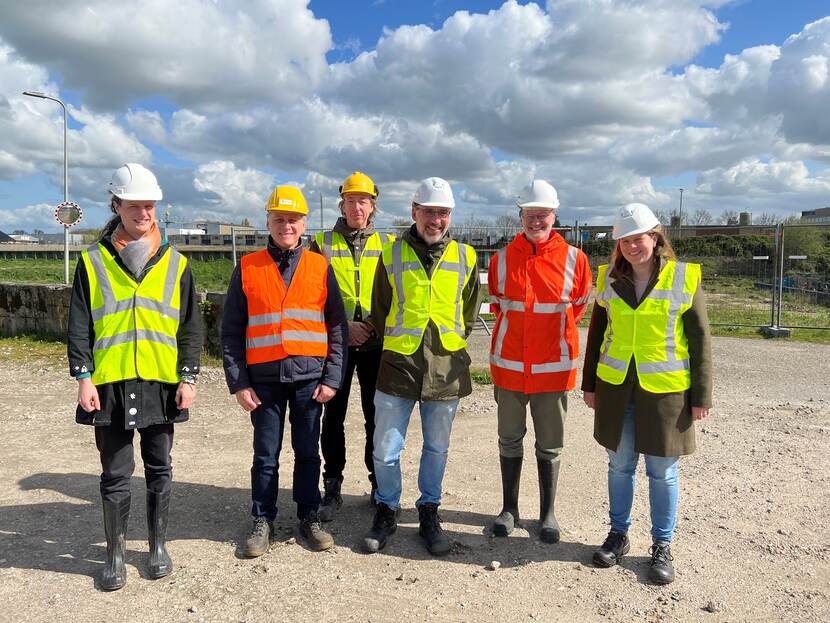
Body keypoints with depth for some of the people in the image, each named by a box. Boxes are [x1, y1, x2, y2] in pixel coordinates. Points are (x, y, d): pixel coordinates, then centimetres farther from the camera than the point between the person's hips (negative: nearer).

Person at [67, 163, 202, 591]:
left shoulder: (175, 264, 5)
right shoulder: (93, 262, 4)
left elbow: (190, 327, 6)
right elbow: (78, 326, 3)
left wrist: (188, 378, 0)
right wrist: (83, 377, -5)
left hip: (161, 384, 1)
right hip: (110, 384, -1)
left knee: (159, 470, 12)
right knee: (115, 474, 7)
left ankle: (158, 546, 27)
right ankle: (115, 554, 23)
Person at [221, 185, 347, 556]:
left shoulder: (320, 267, 5)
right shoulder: (247, 268, 3)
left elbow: (337, 327, 4)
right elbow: (231, 331, 3)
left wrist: (332, 379, -2)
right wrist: (238, 382, -2)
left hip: (309, 377, 1)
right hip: (264, 378, 0)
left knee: (307, 452, 10)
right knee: (266, 455, 8)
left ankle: (309, 517, 24)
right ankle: (262, 521, 23)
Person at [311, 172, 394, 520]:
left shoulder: (388, 244, 6)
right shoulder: (322, 243, 3)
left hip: (376, 345, 1)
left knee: (377, 417, 7)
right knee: (333, 417, 5)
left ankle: (380, 484, 23)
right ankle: (332, 488, 18)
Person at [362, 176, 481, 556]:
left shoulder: (465, 258, 2)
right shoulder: (391, 255, 0)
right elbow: (380, 311, 10)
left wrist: (450, 342, 11)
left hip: (446, 368, 1)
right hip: (398, 366, -1)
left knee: (437, 448, 14)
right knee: (386, 449, 5)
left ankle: (429, 512, 32)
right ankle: (387, 510, 26)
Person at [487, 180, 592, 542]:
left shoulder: (574, 259, -4)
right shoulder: (502, 258, -1)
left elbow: (579, 305, 9)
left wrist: (554, 333, 9)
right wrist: (517, 332, 9)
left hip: (554, 366, -1)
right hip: (509, 364, 1)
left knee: (550, 445, 11)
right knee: (510, 440, 13)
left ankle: (548, 512, 26)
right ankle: (509, 508, 29)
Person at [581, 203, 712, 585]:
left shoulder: (684, 278, -5)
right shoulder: (609, 278, 4)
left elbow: (700, 339, -2)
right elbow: (597, 332, 11)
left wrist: (701, 396, -4)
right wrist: (589, 384, 11)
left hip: (664, 389, -3)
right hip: (616, 386, 3)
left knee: (662, 472, 6)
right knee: (620, 465, 13)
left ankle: (662, 546, 23)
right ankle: (618, 535, 29)